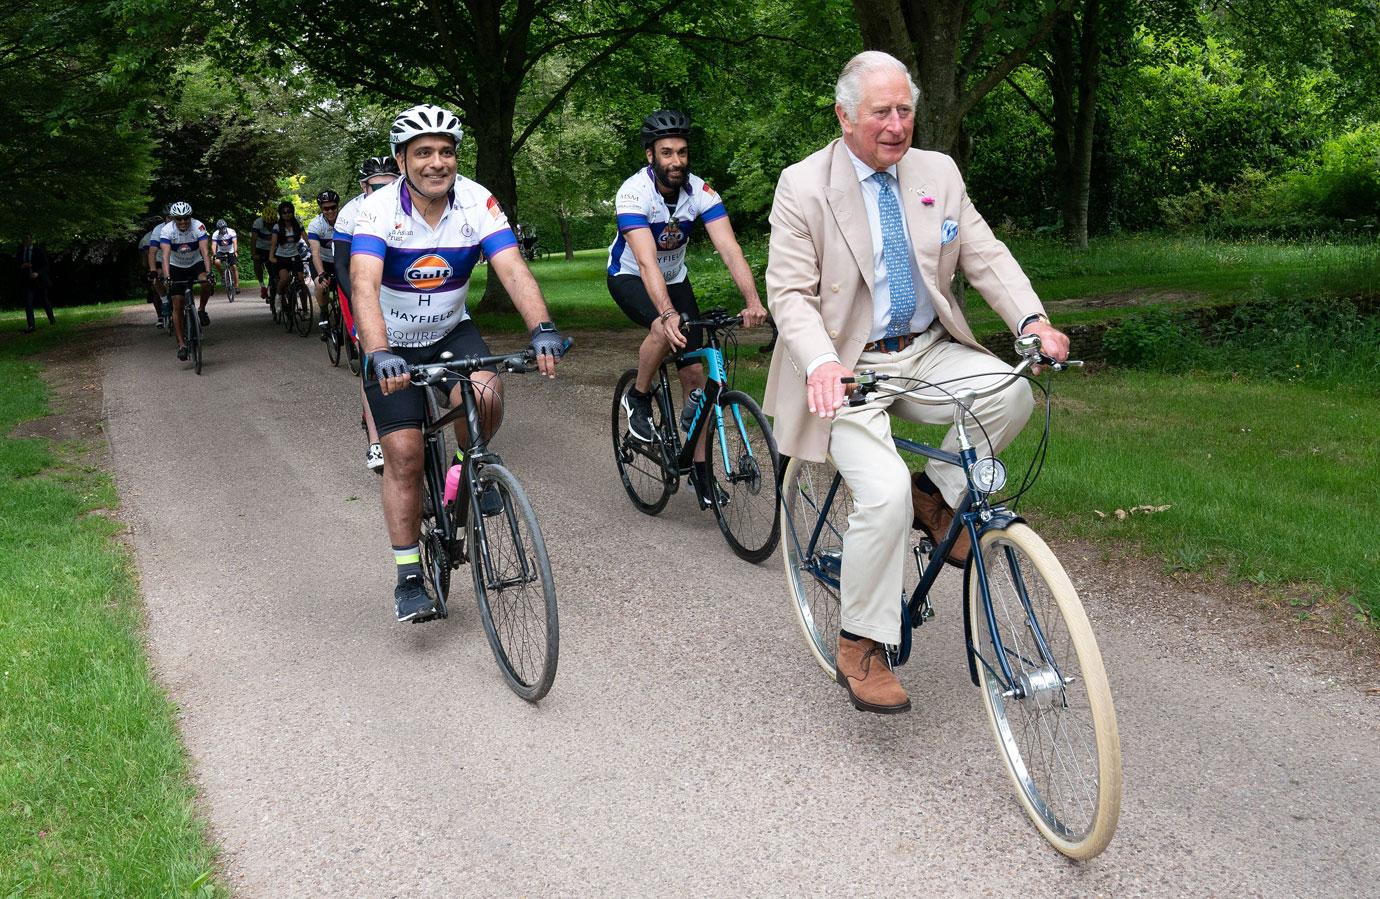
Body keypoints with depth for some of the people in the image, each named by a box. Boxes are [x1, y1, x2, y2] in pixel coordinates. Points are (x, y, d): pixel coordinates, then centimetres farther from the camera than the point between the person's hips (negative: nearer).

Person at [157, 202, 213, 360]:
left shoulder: (198, 227, -24)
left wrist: (208, 273, -47)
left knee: (206, 283, -34)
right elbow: (166, 256, -33)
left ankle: (202, 310, -6)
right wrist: (167, 277, -46)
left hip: (196, 263, 0)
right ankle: (182, 344, -2)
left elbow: (205, 252, -33)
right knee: (177, 306, -7)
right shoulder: (167, 230, -23)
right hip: (176, 267, 0)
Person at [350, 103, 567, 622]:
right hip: (392, 344, -1)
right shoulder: (379, 209, -23)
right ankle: (408, 576, 7)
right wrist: (379, 355, -52)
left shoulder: (477, 203, -17)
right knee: (404, 454, -8)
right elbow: (364, 286, -36)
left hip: (451, 331, 2)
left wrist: (542, 329, -45)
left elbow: (513, 270, -28)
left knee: (485, 394, -29)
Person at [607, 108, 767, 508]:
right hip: (629, 277, -4)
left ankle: (701, 468, 8)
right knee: (664, 330, -36)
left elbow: (729, 247, -29)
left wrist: (753, 301, -44)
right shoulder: (634, 193, -29)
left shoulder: (701, 191, -19)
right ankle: (638, 398, -7)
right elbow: (647, 262, -40)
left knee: (695, 373, -3)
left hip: (675, 278, 4)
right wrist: (668, 314, -54)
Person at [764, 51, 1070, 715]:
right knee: (884, 494, -24)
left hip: (926, 353, 5)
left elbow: (985, 257, 2)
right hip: (849, 367, -4)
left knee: (1010, 392, -24)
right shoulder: (803, 186, -7)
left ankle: (936, 496, 4)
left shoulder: (939, 173, 6)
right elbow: (790, 293, -12)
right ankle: (859, 649, -5)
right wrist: (821, 364, -31)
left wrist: (1032, 320, -17)